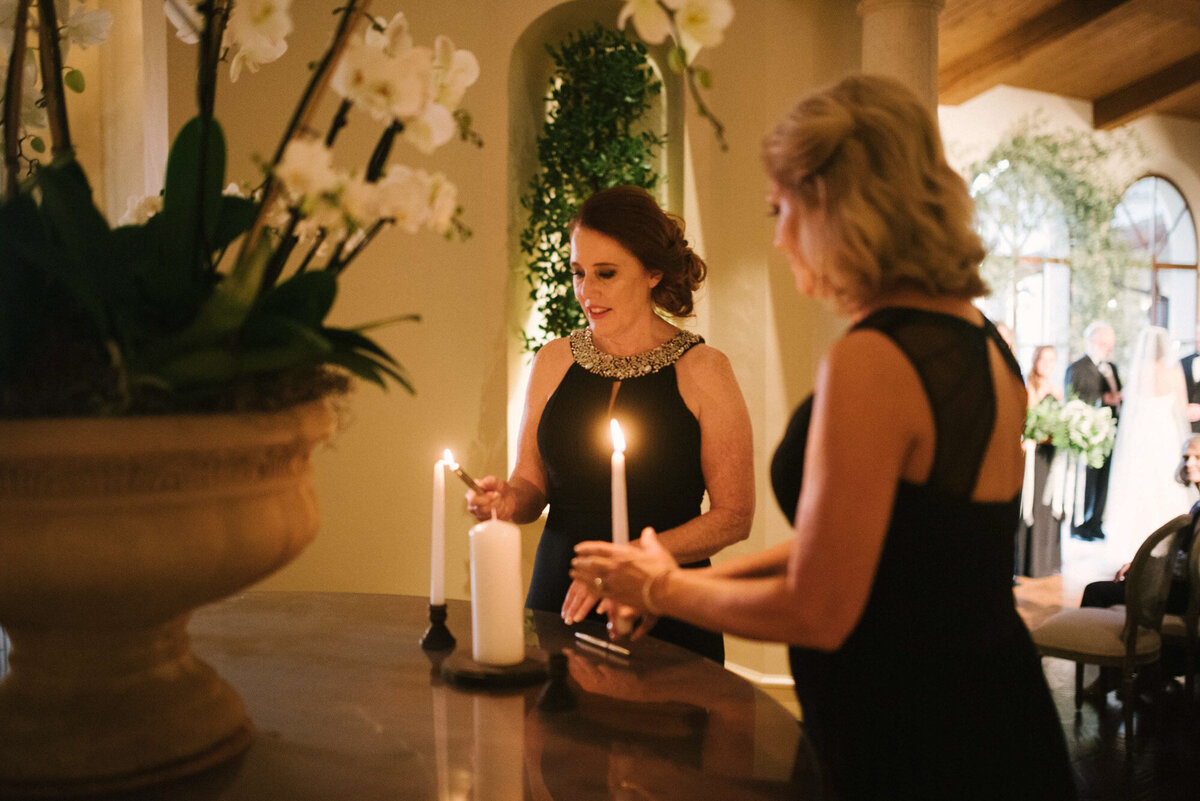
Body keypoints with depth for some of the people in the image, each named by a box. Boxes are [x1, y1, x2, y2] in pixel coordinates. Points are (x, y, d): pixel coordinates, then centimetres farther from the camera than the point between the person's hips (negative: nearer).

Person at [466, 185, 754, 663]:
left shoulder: (701, 369, -7)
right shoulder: (554, 362, 4)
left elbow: (734, 515, -8)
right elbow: (533, 481, 11)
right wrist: (510, 502, -12)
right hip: (558, 600, 3)